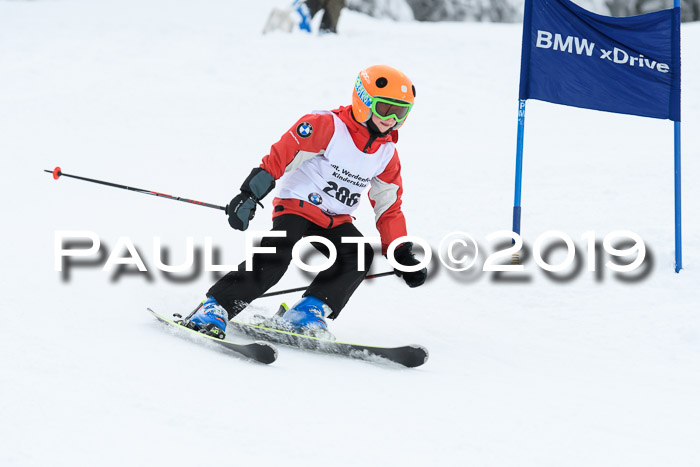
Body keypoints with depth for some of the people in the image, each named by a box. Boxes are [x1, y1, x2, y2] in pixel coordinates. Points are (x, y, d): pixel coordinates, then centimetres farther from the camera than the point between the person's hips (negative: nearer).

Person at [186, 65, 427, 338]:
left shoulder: (387, 154, 6)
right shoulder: (327, 127, -13)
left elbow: (389, 208, 14)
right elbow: (280, 156, -15)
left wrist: (402, 255, 6)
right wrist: (250, 194, -23)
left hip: (336, 221, 6)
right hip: (297, 205, -6)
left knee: (360, 255, -21)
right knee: (275, 257, -28)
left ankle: (310, 310, -19)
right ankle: (215, 308, -24)